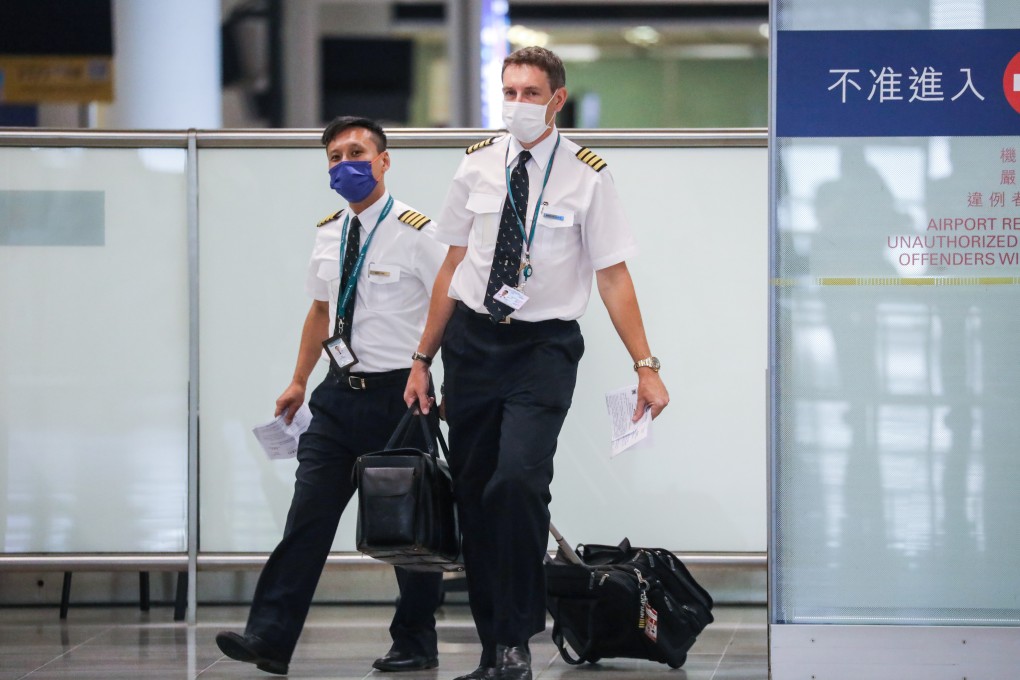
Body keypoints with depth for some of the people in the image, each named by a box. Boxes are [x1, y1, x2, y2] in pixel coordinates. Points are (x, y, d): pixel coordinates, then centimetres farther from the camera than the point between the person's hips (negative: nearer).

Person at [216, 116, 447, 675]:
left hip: (398, 394, -5)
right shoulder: (329, 234, 10)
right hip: (339, 396, 5)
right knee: (308, 514, -2)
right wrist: (299, 382, 20)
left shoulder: (417, 233, -9)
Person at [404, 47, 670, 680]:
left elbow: (613, 275, -4)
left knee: (518, 482, -23)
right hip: (472, 340, 4)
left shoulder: (587, 174, -6)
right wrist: (422, 359, 12)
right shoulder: (478, 164, 5)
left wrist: (646, 366, -10)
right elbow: (453, 264, 11)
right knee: (473, 496, 6)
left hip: (543, 348, -4)